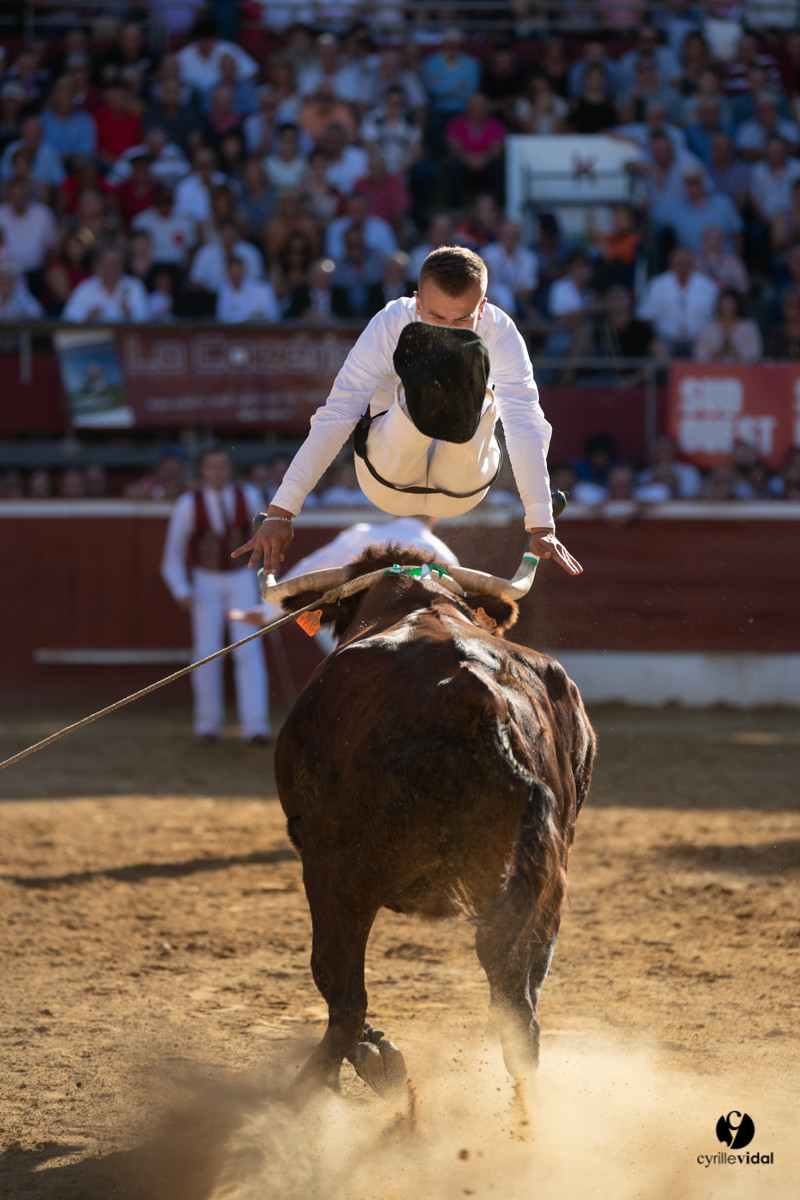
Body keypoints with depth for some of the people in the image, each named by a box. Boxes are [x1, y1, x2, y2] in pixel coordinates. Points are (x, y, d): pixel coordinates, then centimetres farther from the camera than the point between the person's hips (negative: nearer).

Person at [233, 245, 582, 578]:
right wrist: (279, 514, -32)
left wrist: (541, 528, -40)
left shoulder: (500, 334, -18)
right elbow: (334, 419, -25)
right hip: (390, 479, -1)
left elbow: (525, 426, -27)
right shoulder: (390, 325, -19)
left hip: (459, 488, 1)